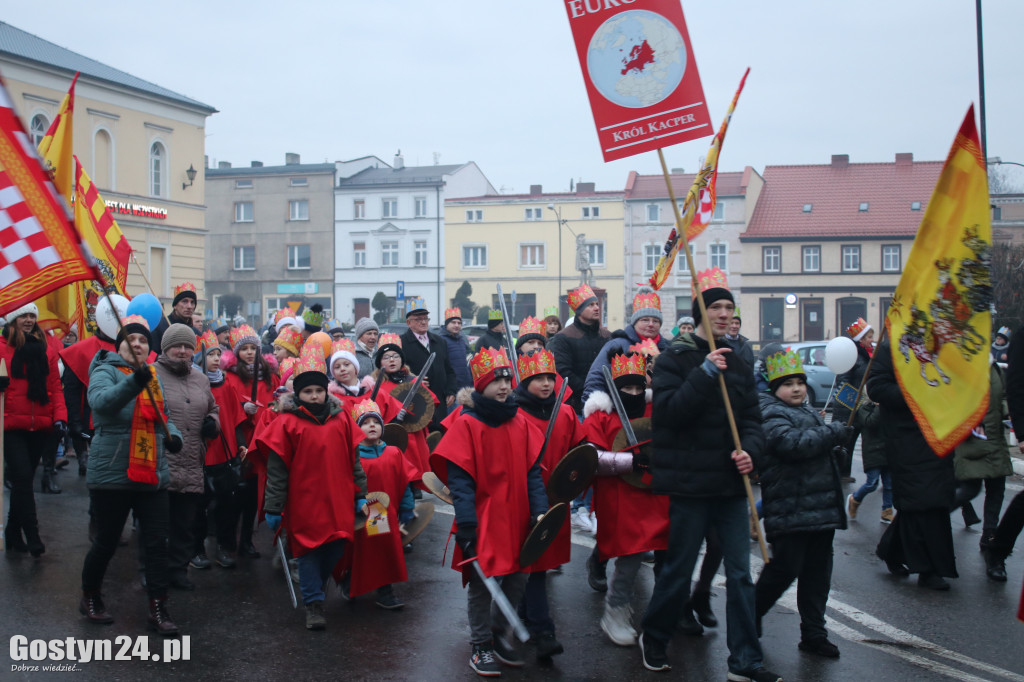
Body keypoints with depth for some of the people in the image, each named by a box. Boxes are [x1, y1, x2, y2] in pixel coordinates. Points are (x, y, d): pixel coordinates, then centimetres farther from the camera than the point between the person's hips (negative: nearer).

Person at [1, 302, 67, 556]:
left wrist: (59, 417, -2)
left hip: (39, 427, 4)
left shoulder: (45, 350, 10)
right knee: (23, 478, -12)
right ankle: (32, 536, -8)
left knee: (24, 480, 11)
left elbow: (55, 387, 9)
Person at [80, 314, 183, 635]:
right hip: (112, 474, -5)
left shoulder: (153, 375, 11)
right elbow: (101, 401, -29)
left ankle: (158, 609, 10)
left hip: (152, 475, 5)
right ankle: (90, 597, 33)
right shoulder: (106, 371, -7)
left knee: (157, 542, 3)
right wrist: (134, 382, -45)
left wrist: (173, 434, -1)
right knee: (106, 542, 9)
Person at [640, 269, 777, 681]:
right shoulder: (674, 359, -4)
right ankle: (653, 638, 28)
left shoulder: (738, 364, 12)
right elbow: (668, 411, -17)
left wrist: (749, 449, -9)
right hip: (690, 484, -5)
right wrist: (705, 373, -22)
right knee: (678, 570, 6)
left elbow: (752, 419, 12)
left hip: (731, 484, 5)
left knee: (740, 573, 5)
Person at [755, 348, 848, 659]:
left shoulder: (808, 412, 22)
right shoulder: (771, 415, -9)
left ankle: (814, 633, 17)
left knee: (818, 572, 10)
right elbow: (793, 444, -26)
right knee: (785, 568, -5)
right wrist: (834, 432, -16)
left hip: (821, 507, 9)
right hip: (791, 511, -9)